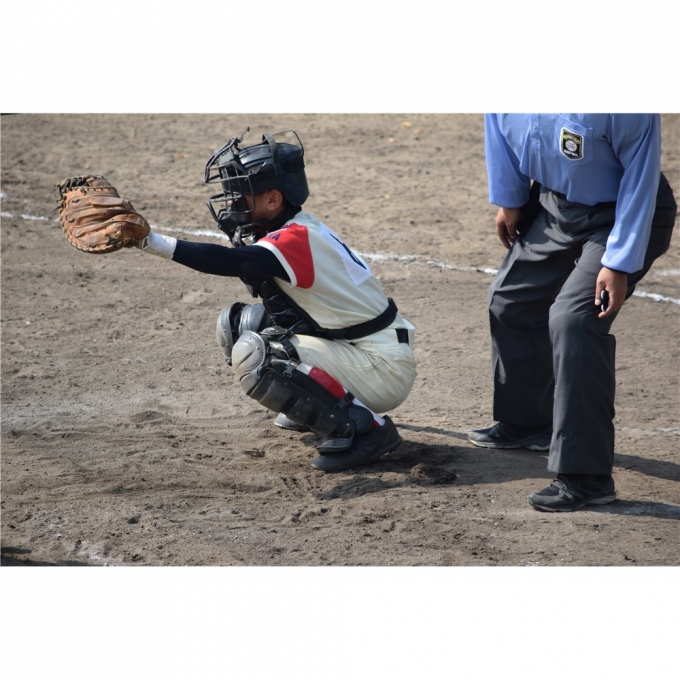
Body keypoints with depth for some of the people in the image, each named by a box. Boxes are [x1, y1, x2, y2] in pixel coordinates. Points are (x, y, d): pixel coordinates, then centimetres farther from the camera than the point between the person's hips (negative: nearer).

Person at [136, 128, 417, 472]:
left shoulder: (297, 240, -24)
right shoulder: (295, 233, 7)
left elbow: (233, 262, -39)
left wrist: (158, 244, -46)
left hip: (383, 369, -10)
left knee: (253, 356, -25)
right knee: (236, 323, 10)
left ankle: (363, 427, -18)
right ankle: (312, 407, 19)